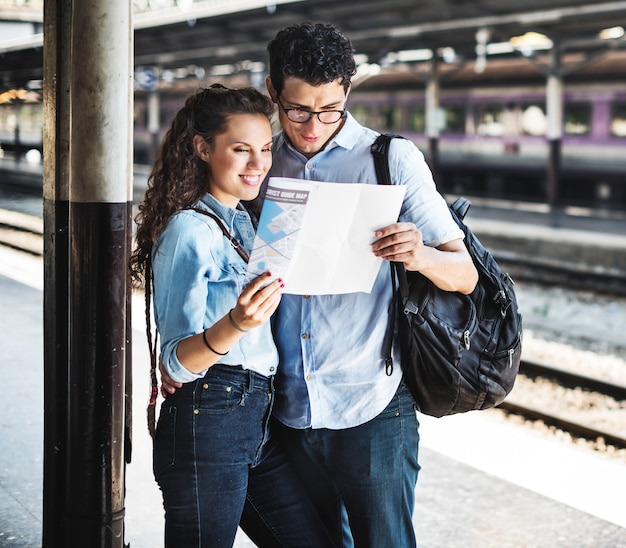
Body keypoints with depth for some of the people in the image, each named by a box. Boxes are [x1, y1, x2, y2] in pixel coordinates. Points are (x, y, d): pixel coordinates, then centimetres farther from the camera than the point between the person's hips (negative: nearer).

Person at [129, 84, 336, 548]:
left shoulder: (243, 221, 15)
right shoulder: (190, 229, -12)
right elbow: (177, 362, -19)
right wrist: (236, 324, -35)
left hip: (259, 422, 8)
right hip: (207, 421, -8)